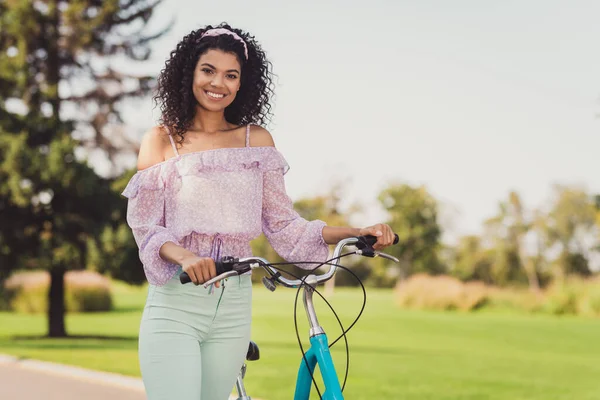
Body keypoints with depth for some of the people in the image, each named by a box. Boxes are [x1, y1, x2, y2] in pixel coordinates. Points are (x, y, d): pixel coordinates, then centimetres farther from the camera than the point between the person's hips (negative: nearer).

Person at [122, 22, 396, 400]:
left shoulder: (257, 141, 9)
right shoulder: (161, 140, 2)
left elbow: (282, 224, 7)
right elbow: (146, 227, -4)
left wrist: (358, 232, -4)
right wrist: (184, 256, -25)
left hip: (233, 308, 3)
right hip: (175, 304, -3)